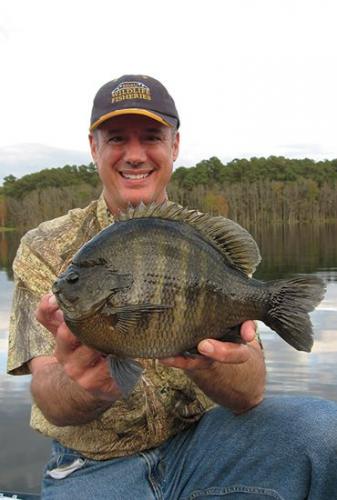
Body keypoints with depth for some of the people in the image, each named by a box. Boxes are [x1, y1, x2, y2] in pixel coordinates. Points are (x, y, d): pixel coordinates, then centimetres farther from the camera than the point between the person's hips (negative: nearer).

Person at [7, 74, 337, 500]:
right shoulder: (45, 250, -4)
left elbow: (249, 392, -13)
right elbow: (51, 404, -14)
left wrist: (206, 362, -36)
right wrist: (85, 386, -37)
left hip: (198, 443, 1)